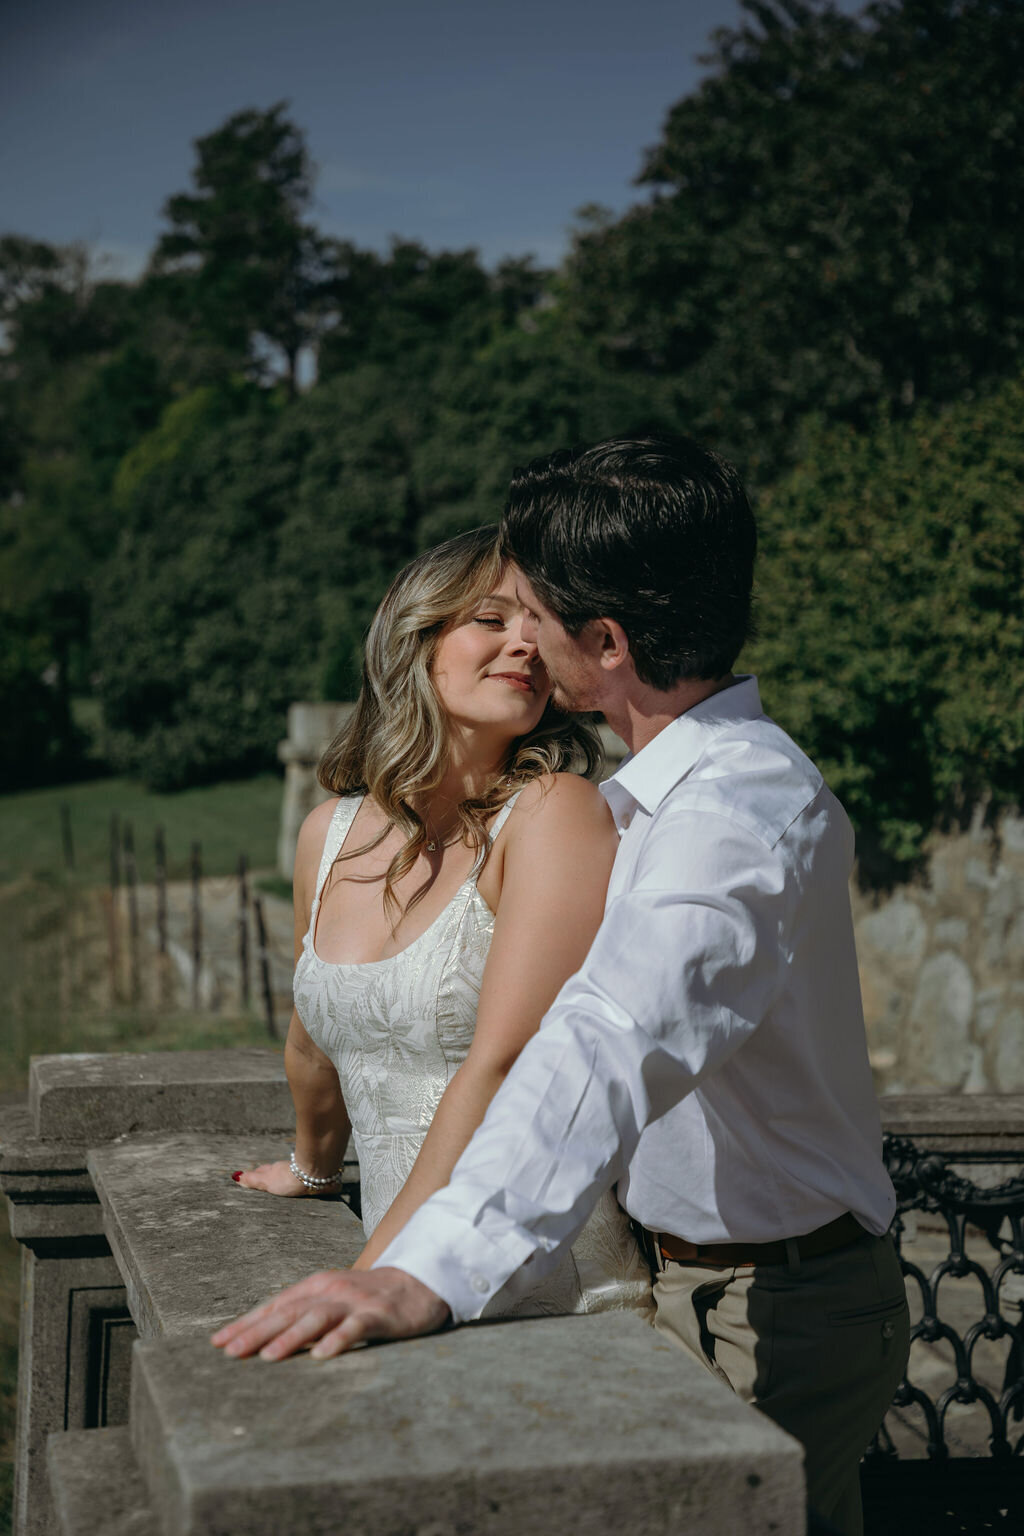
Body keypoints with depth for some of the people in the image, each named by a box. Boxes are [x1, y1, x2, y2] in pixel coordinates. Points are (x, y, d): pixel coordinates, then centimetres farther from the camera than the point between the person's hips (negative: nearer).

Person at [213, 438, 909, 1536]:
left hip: (770, 1314, -9)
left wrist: (431, 1273, -52)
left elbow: (617, 1049, -42)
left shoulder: (734, 812, -25)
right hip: (692, 1285, 10)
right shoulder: (679, 784, 9)